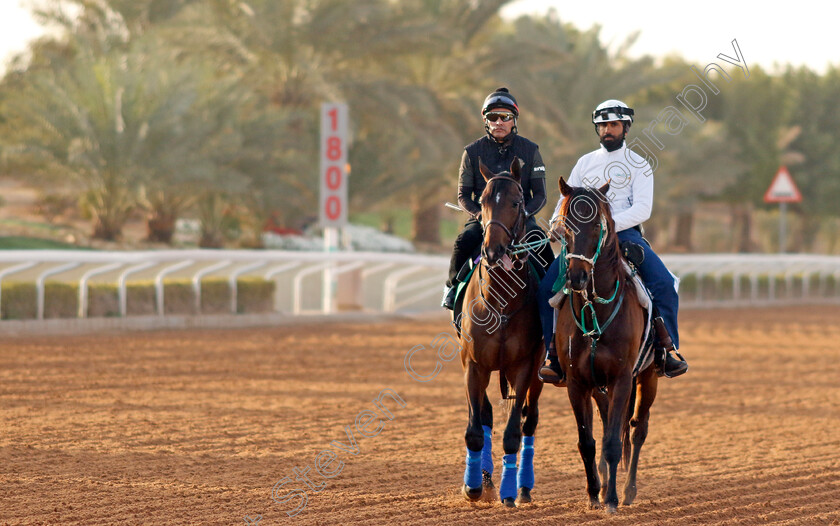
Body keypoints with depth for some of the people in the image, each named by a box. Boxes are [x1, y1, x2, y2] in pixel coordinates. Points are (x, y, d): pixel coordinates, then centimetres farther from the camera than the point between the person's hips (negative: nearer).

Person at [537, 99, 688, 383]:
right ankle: (555, 356, -9)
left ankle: (665, 352, -13)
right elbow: (568, 200, 16)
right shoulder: (585, 163, 19)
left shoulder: (638, 165, 7)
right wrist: (557, 223, -6)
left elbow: (642, 209, -6)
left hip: (625, 234, -3)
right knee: (546, 287, -17)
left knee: (664, 284, -24)